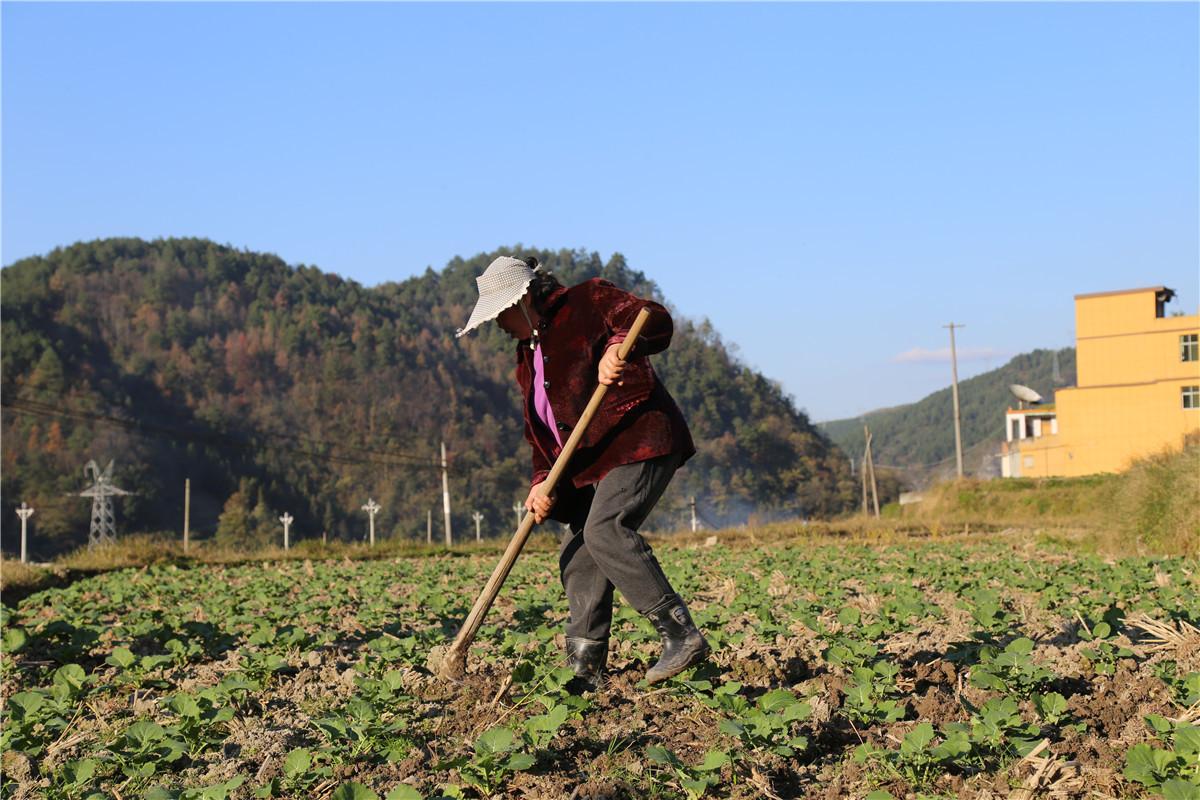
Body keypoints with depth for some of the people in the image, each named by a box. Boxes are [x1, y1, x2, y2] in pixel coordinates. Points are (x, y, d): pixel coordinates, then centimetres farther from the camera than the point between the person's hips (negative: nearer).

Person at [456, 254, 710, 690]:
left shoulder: (588, 302, -3)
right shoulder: (528, 355, 20)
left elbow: (656, 321, -15)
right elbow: (540, 430, 17)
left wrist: (618, 346, -34)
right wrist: (544, 481, 0)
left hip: (639, 442, -9)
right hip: (592, 463, 9)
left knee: (605, 530, -26)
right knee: (577, 557, 3)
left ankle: (681, 636, -24)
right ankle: (585, 671, 8)